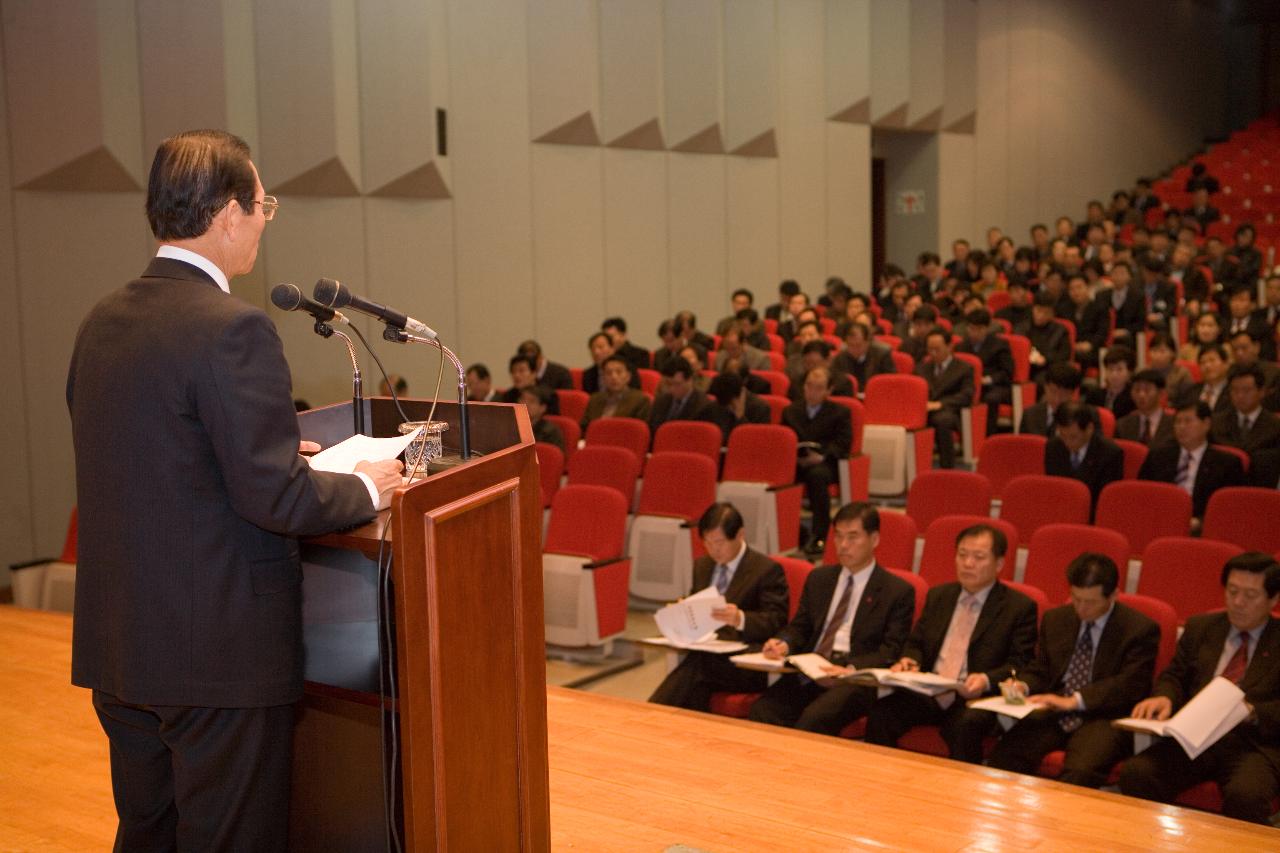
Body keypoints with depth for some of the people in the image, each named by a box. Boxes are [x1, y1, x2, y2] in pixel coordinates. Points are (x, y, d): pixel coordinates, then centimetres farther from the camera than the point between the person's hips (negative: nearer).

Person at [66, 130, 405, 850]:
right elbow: (276, 498, -21)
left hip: (117, 647, 8)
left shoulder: (103, 322, 6)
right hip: (222, 652, -8)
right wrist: (367, 488, -3)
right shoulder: (234, 329, -19)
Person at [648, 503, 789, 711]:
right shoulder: (702, 566, 21)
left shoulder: (767, 570, 0)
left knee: (697, 667, -35)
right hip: (703, 654, 6)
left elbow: (776, 622, -8)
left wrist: (741, 619, -28)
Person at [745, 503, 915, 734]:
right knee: (762, 711, -25)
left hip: (855, 682, -4)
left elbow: (893, 651, -3)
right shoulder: (818, 578, 20)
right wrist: (784, 644, -3)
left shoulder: (898, 591, 4)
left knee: (813, 719, -33)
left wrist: (852, 668, -20)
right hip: (807, 675, 4)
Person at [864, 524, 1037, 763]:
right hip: (928, 693, 4)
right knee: (880, 714, -24)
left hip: (976, 698, -4)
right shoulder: (938, 596, 20)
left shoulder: (1020, 607, 4)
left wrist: (987, 680, -20)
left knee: (964, 726, -37)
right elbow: (916, 643, 23)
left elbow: (1020, 664, -1)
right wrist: (909, 661, -1)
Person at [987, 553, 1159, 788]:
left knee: (1081, 771, -35)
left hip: (1104, 719, -4)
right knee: (1003, 756, -24)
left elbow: (1131, 685, -11)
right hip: (1053, 714, 4)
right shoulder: (1055, 619, 14)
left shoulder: (1141, 629, -2)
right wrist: (1023, 686, -4)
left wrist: (1073, 700, -21)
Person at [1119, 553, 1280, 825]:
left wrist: (1252, 712, -19)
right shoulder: (1200, 627, 20)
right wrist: (1164, 697, -5)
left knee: (1246, 794, -36)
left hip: (1254, 744, -3)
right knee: (1135, 773, -26)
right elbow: (1174, 676, 18)